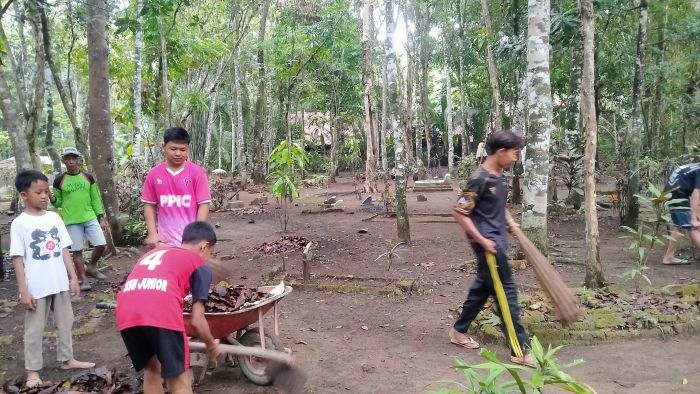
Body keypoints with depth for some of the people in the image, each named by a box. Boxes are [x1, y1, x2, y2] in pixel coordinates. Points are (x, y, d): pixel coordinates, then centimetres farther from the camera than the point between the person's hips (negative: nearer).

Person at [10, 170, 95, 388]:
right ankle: (33, 370, 21)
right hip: (36, 287, -5)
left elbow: (64, 249, 7)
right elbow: (18, 259, -10)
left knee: (65, 322, 16)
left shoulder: (54, 217, 3)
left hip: (60, 283, 5)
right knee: (34, 329, 8)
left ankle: (67, 359, 32)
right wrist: (23, 291, -12)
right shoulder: (19, 223, -10)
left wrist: (73, 277, 4)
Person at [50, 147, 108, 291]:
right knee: (77, 251, 3)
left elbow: (95, 199, 8)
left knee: (101, 245, -6)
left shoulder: (88, 177, 3)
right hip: (72, 221, -1)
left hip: (90, 218, 1)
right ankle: (83, 279, 15)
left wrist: (100, 217, 5)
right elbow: (58, 203, 6)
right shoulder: (59, 181, -1)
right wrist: (52, 198, -16)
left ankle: (91, 268, 20)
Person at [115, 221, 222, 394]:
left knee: (152, 369, 27)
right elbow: (197, 320, 15)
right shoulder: (200, 266, 20)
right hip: (161, 314, -5)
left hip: (126, 312, 5)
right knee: (179, 380, 12)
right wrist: (212, 345, 34)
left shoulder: (154, 252, 36)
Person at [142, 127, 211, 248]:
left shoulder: (197, 172, -6)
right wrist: (152, 233, -2)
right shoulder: (154, 174, 1)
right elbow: (149, 205, 7)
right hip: (165, 240, 2)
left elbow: (203, 204, -6)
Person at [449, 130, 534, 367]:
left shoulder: (499, 176, 8)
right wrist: (482, 240, -19)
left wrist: (509, 220, 10)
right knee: (506, 292, -5)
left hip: (498, 240, 9)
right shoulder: (480, 179, -19)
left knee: (482, 288, 18)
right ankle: (519, 350, 3)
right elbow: (459, 213, -19)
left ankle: (458, 331, 34)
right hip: (488, 243, -9)